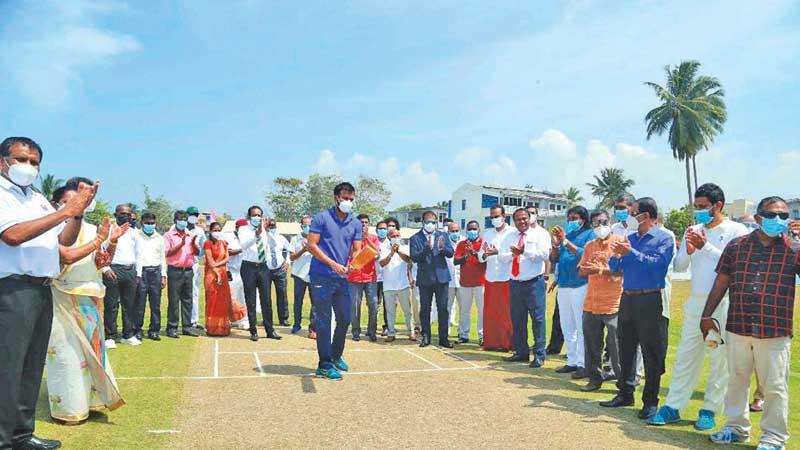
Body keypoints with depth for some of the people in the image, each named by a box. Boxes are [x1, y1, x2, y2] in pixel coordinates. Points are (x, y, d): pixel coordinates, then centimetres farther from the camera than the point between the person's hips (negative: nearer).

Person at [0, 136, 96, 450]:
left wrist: (79, 212, -2)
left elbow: (65, 240, 17)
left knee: (32, 368, 12)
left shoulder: (39, 199, 18)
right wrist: (66, 211, -20)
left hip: (42, 290, 8)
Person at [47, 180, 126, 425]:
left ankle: (88, 400, 23)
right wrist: (98, 240, -22)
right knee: (67, 353, -2)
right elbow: (67, 257, -23)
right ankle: (67, 408, 8)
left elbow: (103, 262, 10)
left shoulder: (90, 229, 7)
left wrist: (112, 241, -5)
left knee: (89, 348, 11)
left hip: (88, 300, 6)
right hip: (64, 301, -6)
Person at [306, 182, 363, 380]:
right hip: (322, 277, -5)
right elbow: (311, 245, -9)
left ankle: (336, 356, 32)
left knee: (345, 318, 12)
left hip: (342, 278, 6)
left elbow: (357, 250, 5)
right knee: (324, 321, -1)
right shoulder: (321, 218, -4)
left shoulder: (356, 224, 10)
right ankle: (324, 365, 7)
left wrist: (352, 263, -18)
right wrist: (333, 264, -18)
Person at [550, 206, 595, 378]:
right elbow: (554, 259, 13)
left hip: (580, 285, -7)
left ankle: (583, 364, 1)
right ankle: (572, 362, 20)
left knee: (581, 327, -5)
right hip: (563, 285, 7)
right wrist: (556, 244, -4)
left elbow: (585, 255, -18)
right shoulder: (566, 234, 16)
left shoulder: (589, 234, -1)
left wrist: (566, 241, -18)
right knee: (567, 327, 11)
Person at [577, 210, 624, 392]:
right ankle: (595, 379, 24)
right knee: (591, 345, 11)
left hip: (613, 305, -6)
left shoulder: (620, 241, -3)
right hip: (591, 304, 6)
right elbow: (581, 271, 11)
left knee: (617, 347, -2)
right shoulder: (590, 246, 15)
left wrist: (601, 270, -21)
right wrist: (586, 269, -10)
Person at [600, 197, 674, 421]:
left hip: (651, 300, -6)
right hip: (628, 299, 6)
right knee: (626, 348, 12)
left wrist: (631, 253, -19)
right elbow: (614, 268, 12)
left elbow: (658, 264, -20)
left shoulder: (664, 238, -4)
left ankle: (650, 401, 10)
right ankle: (625, 393, 24)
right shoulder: (630, 238, 14)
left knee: (652, 354, 1)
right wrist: (617, 256, -9)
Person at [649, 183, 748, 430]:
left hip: (723, 304, -4)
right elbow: (679, 266, 8)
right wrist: (688, 251, -11)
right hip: (695, 302, 5)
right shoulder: (694, 231, 11)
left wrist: (706, 246, -19)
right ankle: (673, 407, 11)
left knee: (720, 360, 3)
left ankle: (710, 410, 14)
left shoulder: (736, 231, -3)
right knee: (685, 356, 7)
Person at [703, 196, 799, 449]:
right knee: (736, 380, 14)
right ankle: (737, 427, 31)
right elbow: (722, 281, 8)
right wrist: (707, 315, 7)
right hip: (737, 328, 2)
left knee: (775, 387, 6)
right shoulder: (737, 245, 5)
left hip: (775, 332, -2)